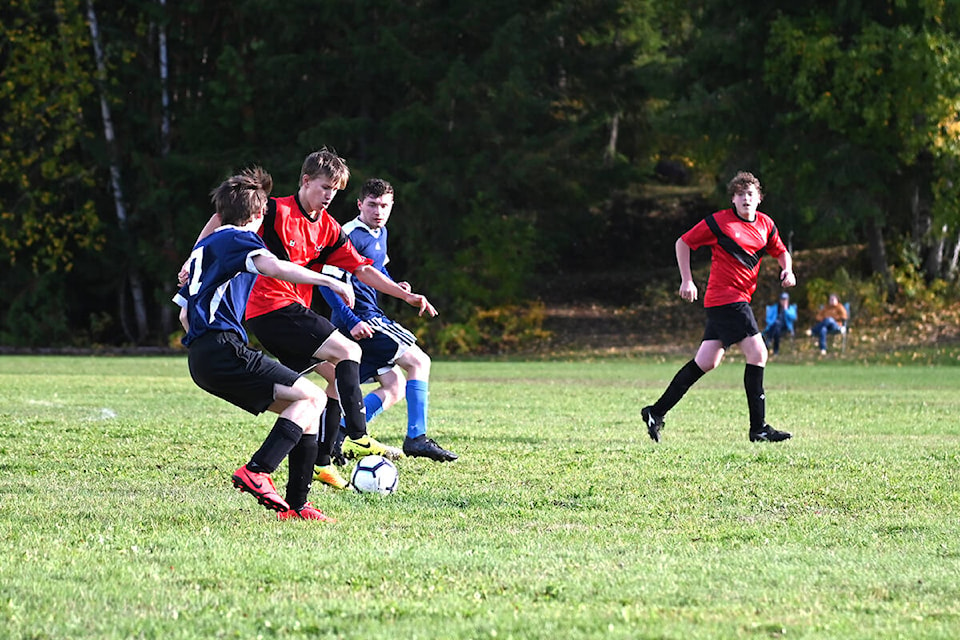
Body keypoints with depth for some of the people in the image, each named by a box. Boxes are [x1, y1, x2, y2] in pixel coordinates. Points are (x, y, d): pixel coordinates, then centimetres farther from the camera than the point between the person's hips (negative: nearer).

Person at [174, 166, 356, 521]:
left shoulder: (203, 247, 28)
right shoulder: (239, 238, 0)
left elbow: (184, 313, 30)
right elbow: (274, 267, -22)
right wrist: (329, 281, -19)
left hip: (200, 358, 9)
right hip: (223, 348, -9)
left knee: (303, 409, 12)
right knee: (312, 397, -12)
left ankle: (295, 505, 6)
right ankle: (256, 472, -24)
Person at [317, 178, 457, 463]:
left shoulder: (380, 232, 16)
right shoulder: (351, 235, -14)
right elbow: (326, 282, -19)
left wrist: (396, 287, 11)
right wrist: (351, 320, -25)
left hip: (370, 317, 10)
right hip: (358, 319, -10)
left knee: (395, 388, 10)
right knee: (419, 361, -11)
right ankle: (416, 437, -15)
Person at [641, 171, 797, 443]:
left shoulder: (765, 224, 11)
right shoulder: (718, 222, -7)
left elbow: (780, 251, 25)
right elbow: (683, 242, 2)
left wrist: (787, 270, 4)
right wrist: (687, 280, -3)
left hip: (740, 299, 7)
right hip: (725, 296, -7)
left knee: (706, 362, 7)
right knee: (757, 353, -14)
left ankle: (657, 412, 15)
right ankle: (758, 428, -12)